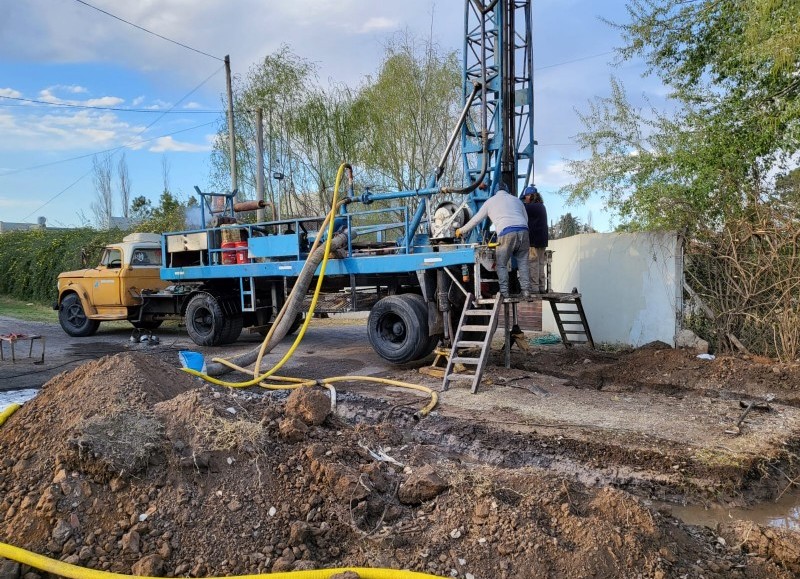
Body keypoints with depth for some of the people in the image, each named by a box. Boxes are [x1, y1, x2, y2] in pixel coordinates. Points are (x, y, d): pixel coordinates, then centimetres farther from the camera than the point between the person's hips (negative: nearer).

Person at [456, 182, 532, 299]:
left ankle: (504, 293, -4)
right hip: (523, 231, 3)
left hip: (506, 233, -3)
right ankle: (526, 292, 5)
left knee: (501, 265, 6)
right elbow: (526, 219, 26)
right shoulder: (516, 200, 28)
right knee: (522, 263, 12)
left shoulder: (490, 201, 20)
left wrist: (461, 231, 36)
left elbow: (476, 219, 24)